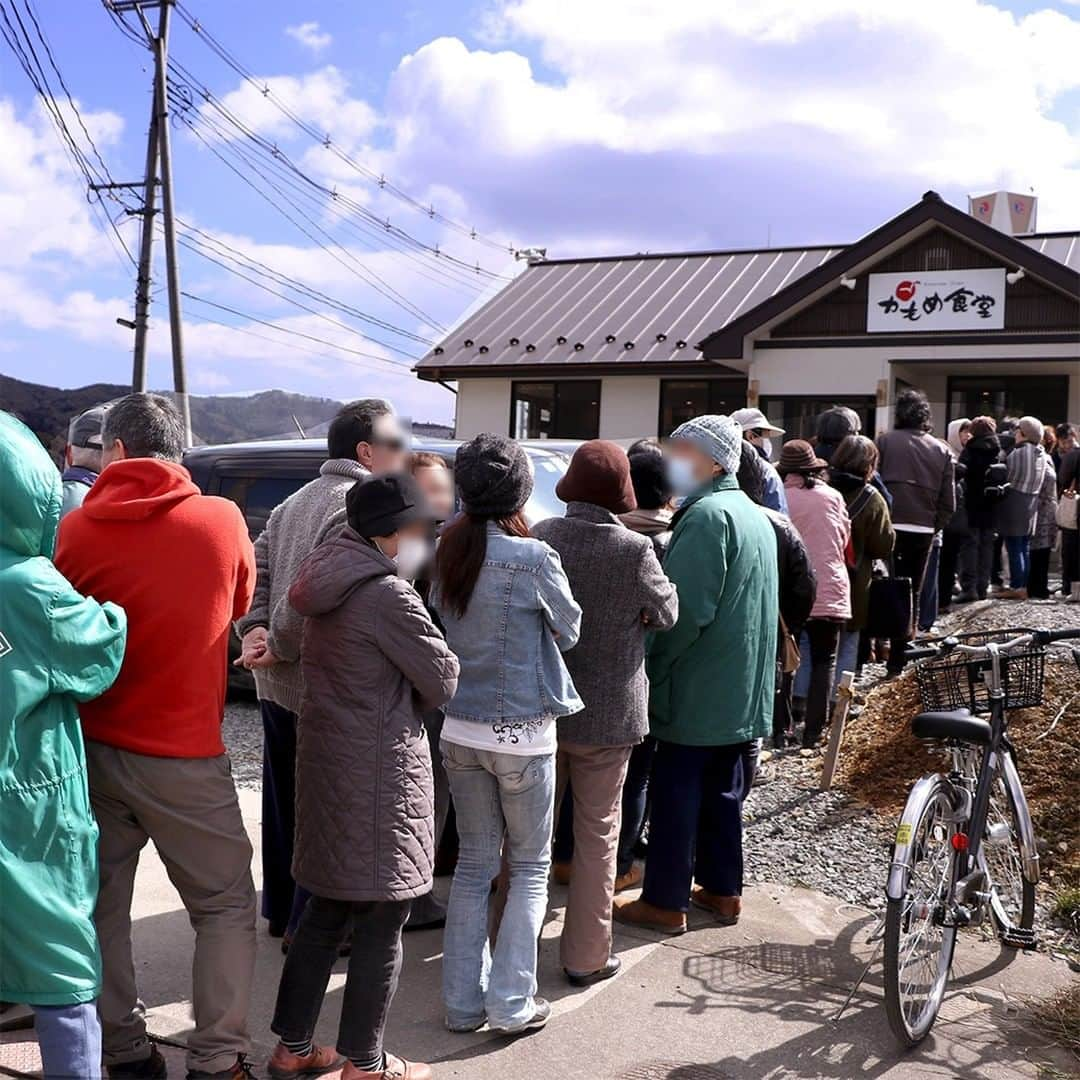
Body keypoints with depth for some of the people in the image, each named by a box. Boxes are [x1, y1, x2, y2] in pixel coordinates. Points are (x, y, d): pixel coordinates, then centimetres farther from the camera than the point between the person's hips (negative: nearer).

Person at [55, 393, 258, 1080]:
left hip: (92, 747, 3)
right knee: (226, 906, 11)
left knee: (103, 905, 16)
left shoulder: (78, 529, -6)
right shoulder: (222, 519, -7)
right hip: (184, 754, -2)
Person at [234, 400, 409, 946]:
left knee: (284, 800, 18)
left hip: (276, 683, 9)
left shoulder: (295, 501, 15)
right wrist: (279, 648, -16)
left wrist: (255, 631, -1)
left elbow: (257, 571, 10)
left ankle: (280, 911, 31)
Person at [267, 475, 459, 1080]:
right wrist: (418, 699, 7)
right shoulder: (388, 594, -20)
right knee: (382, 925, 5)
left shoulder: (332, 583, 8)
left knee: (327, 911, 19)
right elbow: (443, 682, -13)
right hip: (379, 774, -9)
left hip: (327, 761, 9)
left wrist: (404, 693, 2)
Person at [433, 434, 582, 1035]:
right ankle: (512, 1003, 13)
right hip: (521, 734, -5)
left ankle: (464, 1001, 22)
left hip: (460, 730, 5)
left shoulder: (448, 552, -2)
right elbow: (569, 630, -1)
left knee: (475, 862, 16)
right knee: (530, 867, 12)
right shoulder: (533, 558, -17)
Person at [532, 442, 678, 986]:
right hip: (606, 714, -3)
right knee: (597, 833, 11)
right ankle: (585, 956, 20)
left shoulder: (541, 536, -10)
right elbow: (665, 614, -2)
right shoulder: (634, 550, -17)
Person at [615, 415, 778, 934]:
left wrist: (652, 667, -12)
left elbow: (687, 609, -23)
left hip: (697, 689, -9)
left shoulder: (707, 516, -18)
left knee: (676, 793, 0)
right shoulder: (754, 516, 14)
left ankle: (665, 901, 8)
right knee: (721, 791, 17)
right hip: (740, 691, 9)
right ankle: (722, 888, 26)